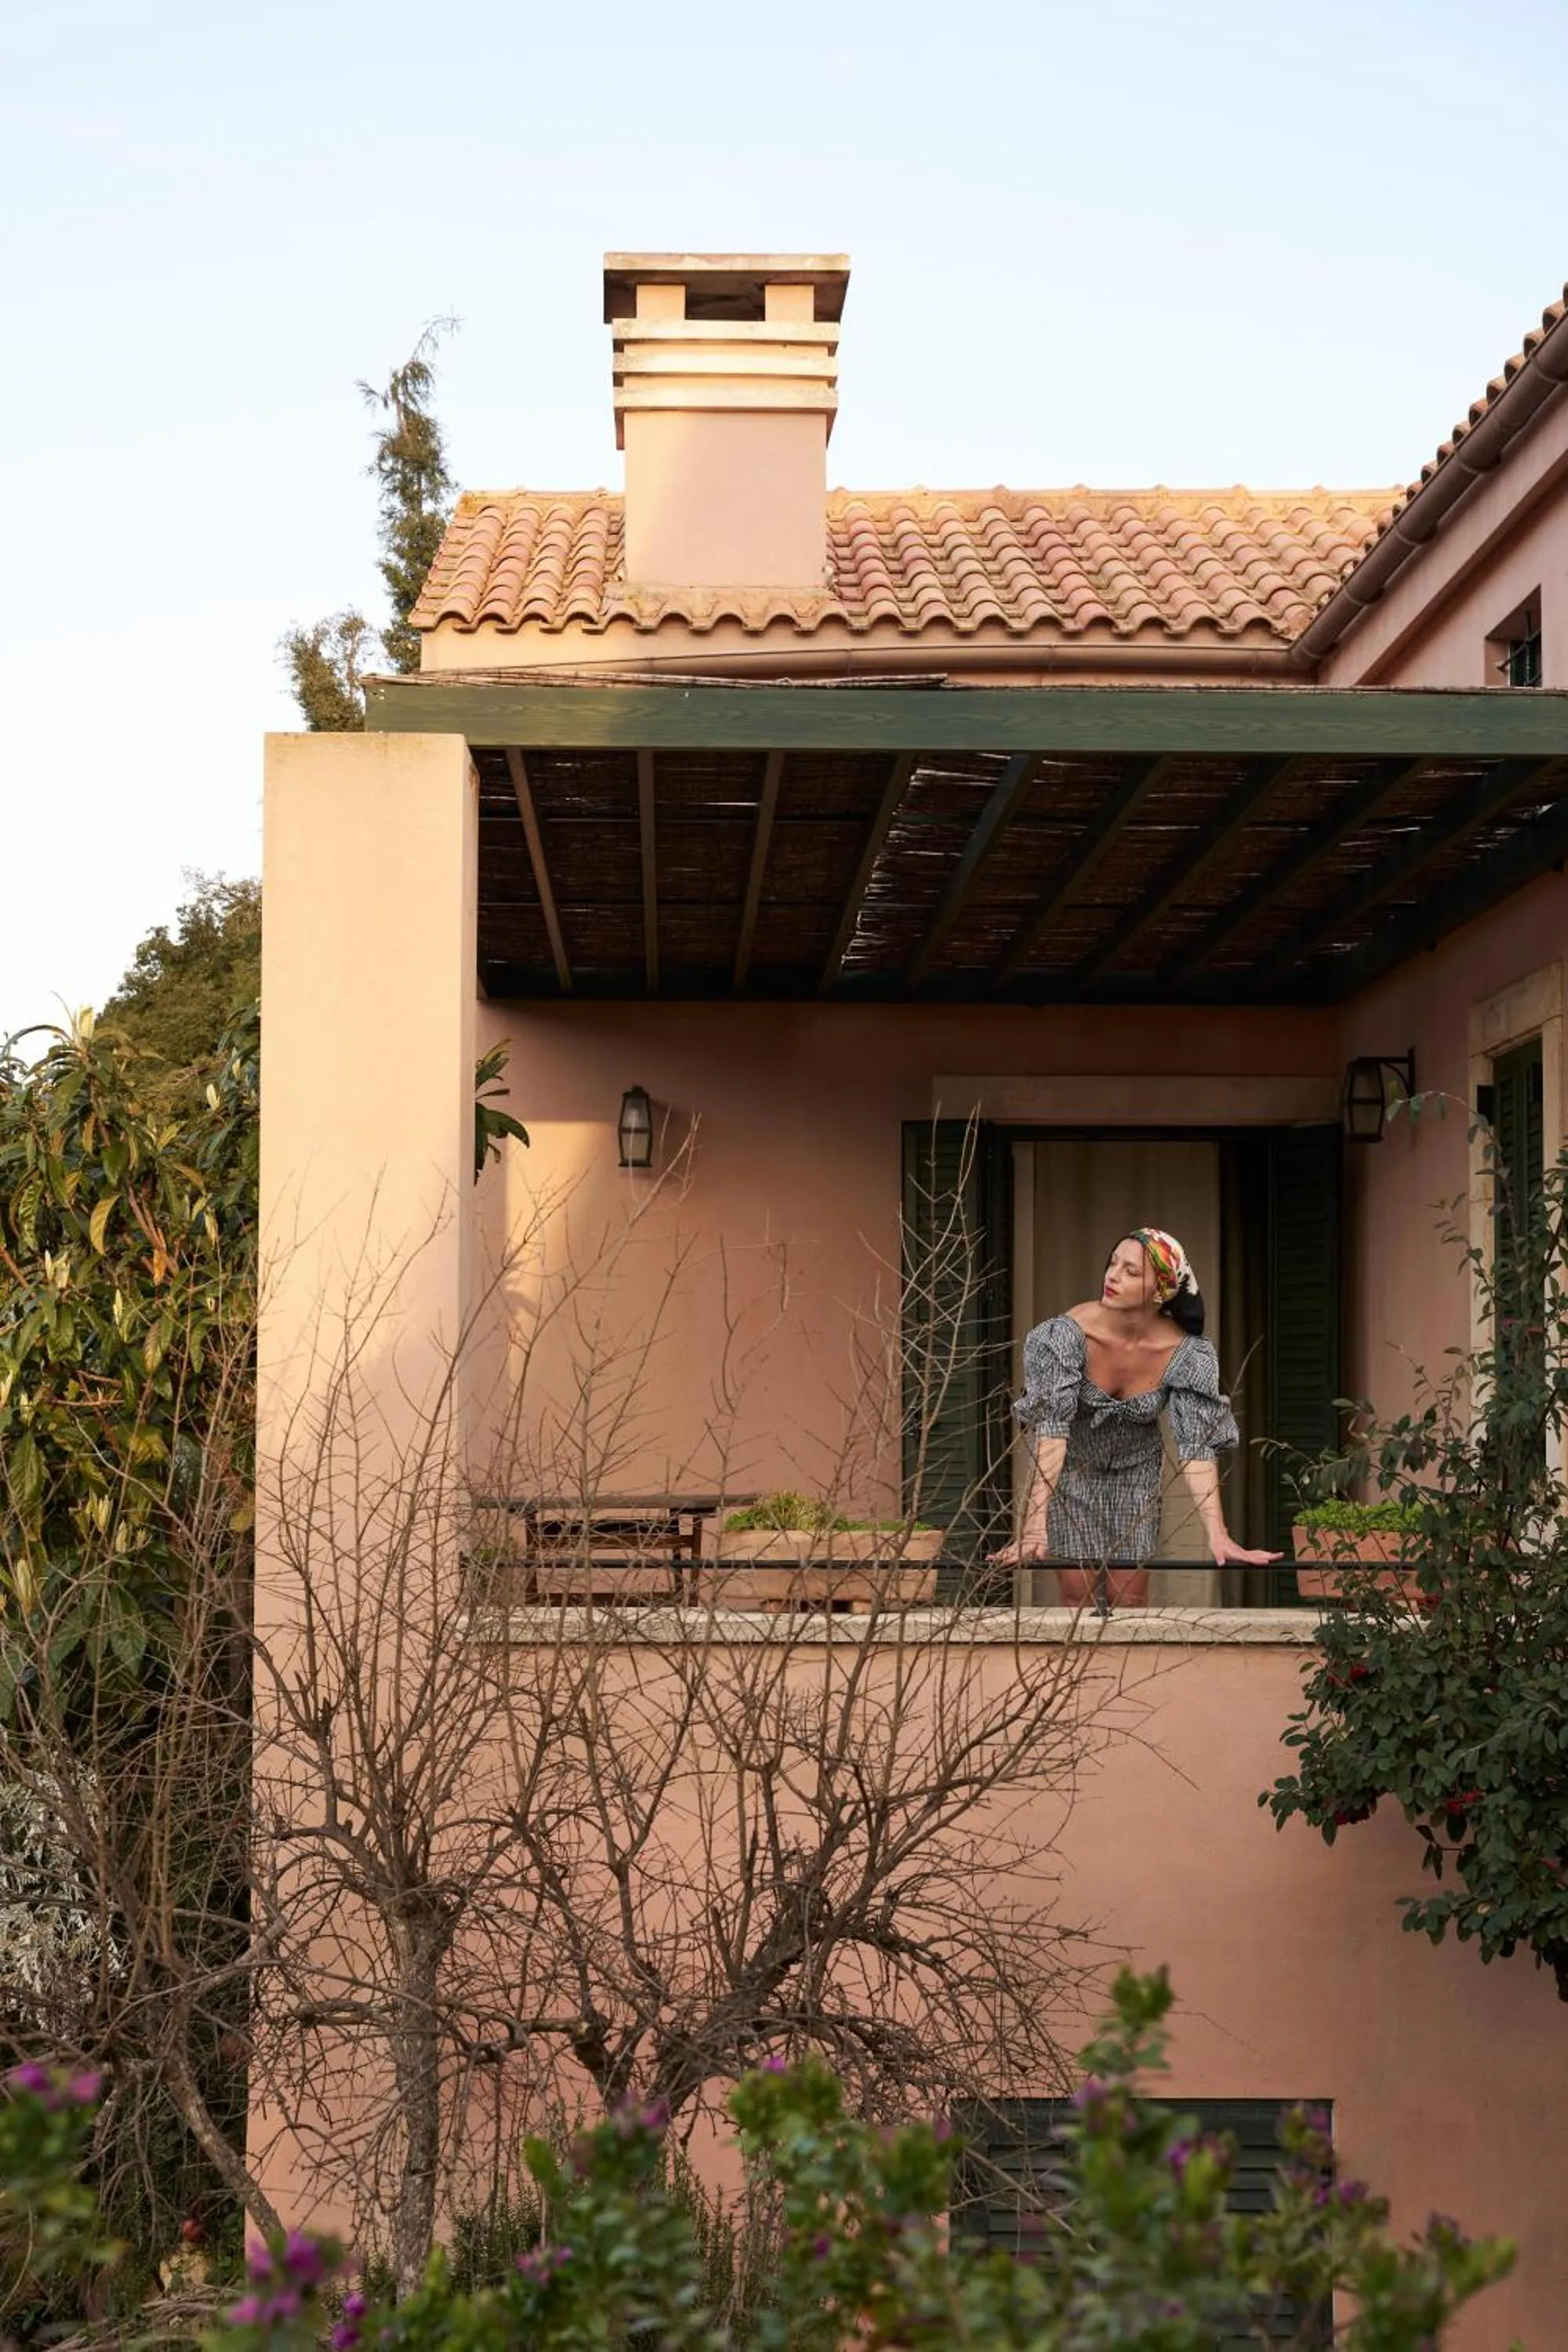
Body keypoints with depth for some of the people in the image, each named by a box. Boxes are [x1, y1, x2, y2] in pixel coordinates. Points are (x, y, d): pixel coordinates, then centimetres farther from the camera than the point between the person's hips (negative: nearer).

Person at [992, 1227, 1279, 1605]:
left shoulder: (1186, 1354, -24)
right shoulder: (1071, 1333, -29)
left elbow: (1196, 1446, -26)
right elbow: (1051, 1425, -35)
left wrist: (1218, 1536, -37)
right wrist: (1035, 1525, -44)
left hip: (1135, 1472, 1)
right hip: (1070, 1470, -1)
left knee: (1130, 1597, 0)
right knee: (1077, 1593, -4)